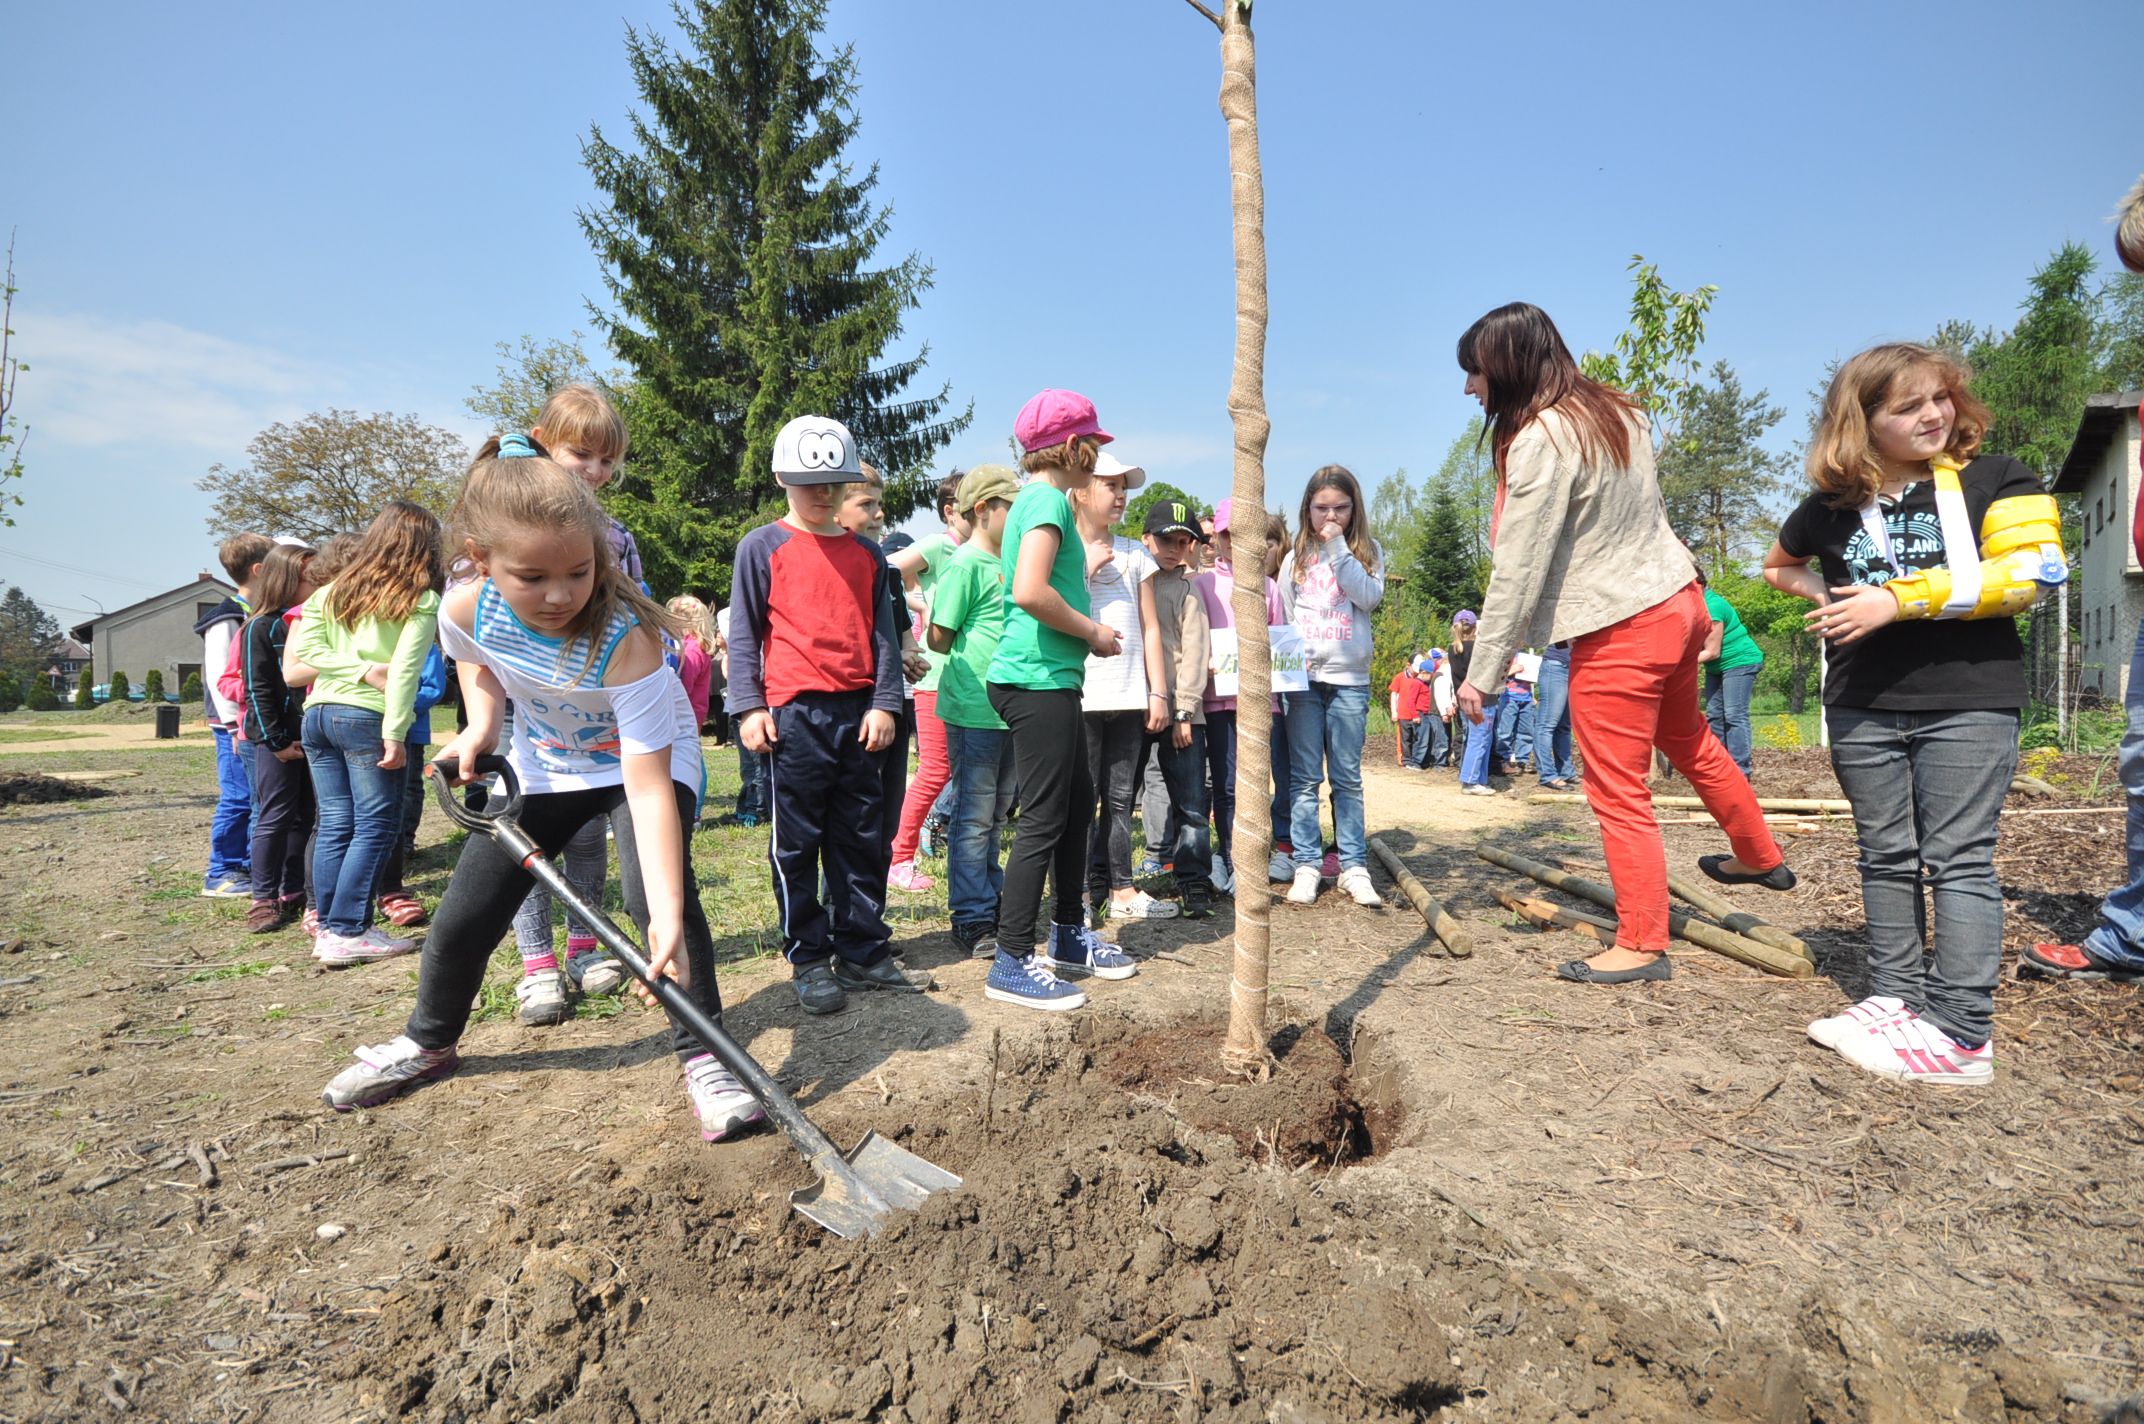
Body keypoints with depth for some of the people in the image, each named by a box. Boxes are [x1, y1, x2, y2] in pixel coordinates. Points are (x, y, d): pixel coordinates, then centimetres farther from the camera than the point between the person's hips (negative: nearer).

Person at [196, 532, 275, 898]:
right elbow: (219, 678, -16)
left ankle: (249, 867, 20)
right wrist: (236, 725, -18)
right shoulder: (226, 620, -11)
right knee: (237, 799, -4)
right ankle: (220, 874, 6)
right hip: (235, 728, -8)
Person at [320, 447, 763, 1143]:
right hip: (544, 762, 5)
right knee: (465, 913, 8)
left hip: (646, 758, -4)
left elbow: (647, 784, -42)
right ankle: (428, 1042, 37)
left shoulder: (625, 638, -39)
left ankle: (702, 1055, -9)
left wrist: (668, 918, -49)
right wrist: (479, 727, -14)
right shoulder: (465, 609, -24)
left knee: (660, 893, -27)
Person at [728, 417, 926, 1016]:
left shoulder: (868, 554, 13)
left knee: (864, 840, 9)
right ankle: (809, 960, 14)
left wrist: (884, 703, 2)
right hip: (793, 713, -4)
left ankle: (863, 952, 20)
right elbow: (743, 633, 1)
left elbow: (883, 635, 11)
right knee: (797, 844, 2)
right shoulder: (763, 547, 2)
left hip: (859, 714, 4)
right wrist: (749, 707, -7)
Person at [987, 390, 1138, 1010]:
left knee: (1079, 802, 18)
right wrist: (1093, 632, -13)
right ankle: (1013, 962, 4)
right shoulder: (1048, 500, -12)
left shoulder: (1036, 500, 19)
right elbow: (1029, 591, -25)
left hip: (1052, 678, 11)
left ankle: (1068, 935, 31)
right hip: (1038, 678, -11)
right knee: (1044, 819, -5)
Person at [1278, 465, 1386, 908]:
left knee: (1348, 777, 4)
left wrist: (1338, 549, -11)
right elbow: (1282, 615, 11)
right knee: (1305, 777, 2)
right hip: (1303, 676, 1)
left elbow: (1370, 596, -11)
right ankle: (1306, 866, 7)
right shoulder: (1296, 558, 10)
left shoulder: (1367, 552, 8)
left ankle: (1354, 866, 10)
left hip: (1350, 678, -1)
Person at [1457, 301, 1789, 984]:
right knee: (1689, 740, 29)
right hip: (1678, 600, 10)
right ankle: (1761, 858, 49)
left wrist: (1482, 672, -14)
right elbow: (1639, 512, 14)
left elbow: (1518, 568, -20)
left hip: (1620, 631, -10)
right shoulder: (1614, 410, 7)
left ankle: (1641, 945, 13)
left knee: (1618, 793, 1)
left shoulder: (1540, 439, -20)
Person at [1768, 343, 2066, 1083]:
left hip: (1968, 700, -4)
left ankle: (1961, 1031, 2)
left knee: (1957, 858, -3)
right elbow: (1778, 565, 27)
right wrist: (1826, 596, 8)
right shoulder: (1833, 506, 8)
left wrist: (1899, 599, -19)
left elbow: (2026, 572, -14)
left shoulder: (1996, 481, -1)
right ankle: (1896, 997, 22)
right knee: (1886, 856, 11)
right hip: (1863, 709, 4)